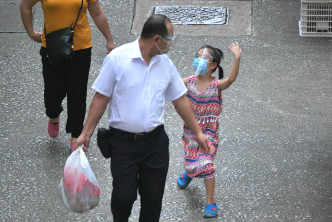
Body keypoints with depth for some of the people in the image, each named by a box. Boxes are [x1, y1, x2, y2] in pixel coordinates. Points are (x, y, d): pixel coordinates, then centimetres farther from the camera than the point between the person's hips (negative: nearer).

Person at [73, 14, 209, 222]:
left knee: (153, 197, 6)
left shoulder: (165, 63, 4)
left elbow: (180, 99, 14)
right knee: (124, 195, 0)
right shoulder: (117, 58, -10)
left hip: (156, 142, 4)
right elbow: (101, 98, -5)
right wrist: (86, 133, -6)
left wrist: (198, 132, 16)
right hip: (123, 142, -4)